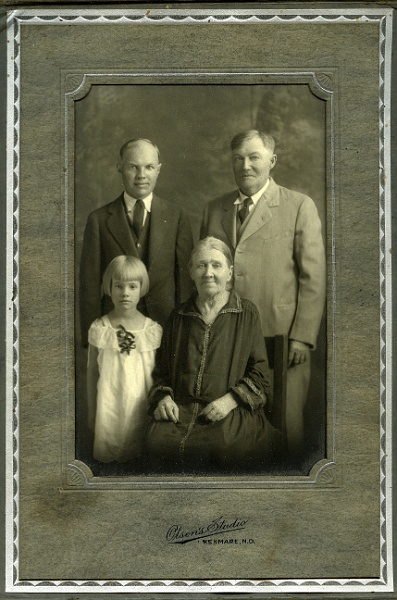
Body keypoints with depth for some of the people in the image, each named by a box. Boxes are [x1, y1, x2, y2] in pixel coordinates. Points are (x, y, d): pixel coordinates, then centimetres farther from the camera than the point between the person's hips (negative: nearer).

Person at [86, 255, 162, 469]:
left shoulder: (152, 330, -6)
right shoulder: (100, 329, -6)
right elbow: (92, 371, 2)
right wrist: (91, 411, 5)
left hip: (139, 404, 0)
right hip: (108, 405, 0)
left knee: (138, 453, 10)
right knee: (107, 453, 8)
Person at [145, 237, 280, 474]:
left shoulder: (247, 313, 10)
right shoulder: (179, 317, 20)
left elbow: (260, 374, 5)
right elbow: (162, 370, 25)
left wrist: (230, 400, -10)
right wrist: (163, 397, 4)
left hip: (232, 411, -2)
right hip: (181, 408, 2)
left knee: (225, 448, -35)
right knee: (159, 443, -30)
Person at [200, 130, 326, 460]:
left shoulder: (300, 206, 2)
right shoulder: (214, 208, 13)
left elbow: (314, 277, -2)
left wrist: (303, 336, -8)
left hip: (280, 337, -3)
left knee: (286, 427, 1)